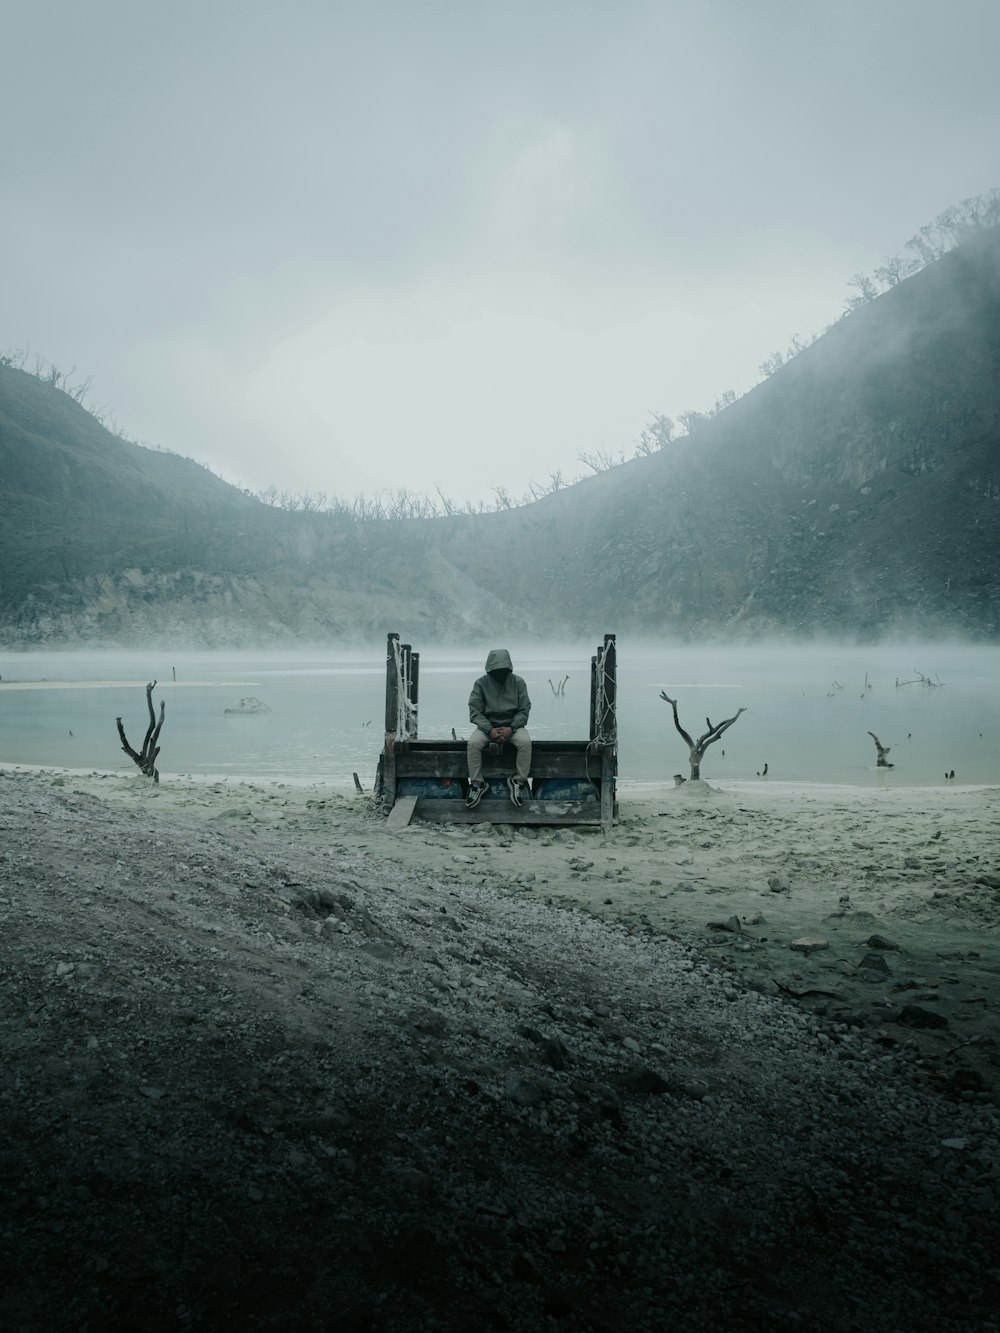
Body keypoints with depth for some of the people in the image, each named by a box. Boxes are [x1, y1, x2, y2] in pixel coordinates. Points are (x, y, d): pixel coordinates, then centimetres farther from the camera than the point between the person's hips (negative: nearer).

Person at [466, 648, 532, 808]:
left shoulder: (518, 682, -1)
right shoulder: (481, 683, -3)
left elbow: (524, 710, -2)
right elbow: (475, 712, -6)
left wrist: (511, 728, -19)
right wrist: (489, 730, -22)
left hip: (513, 725, 0)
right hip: (487, 726, 0)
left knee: (525, 742, -32)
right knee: (473, 743, -30)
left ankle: (518, 781, -17)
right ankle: (477, 784, -18)